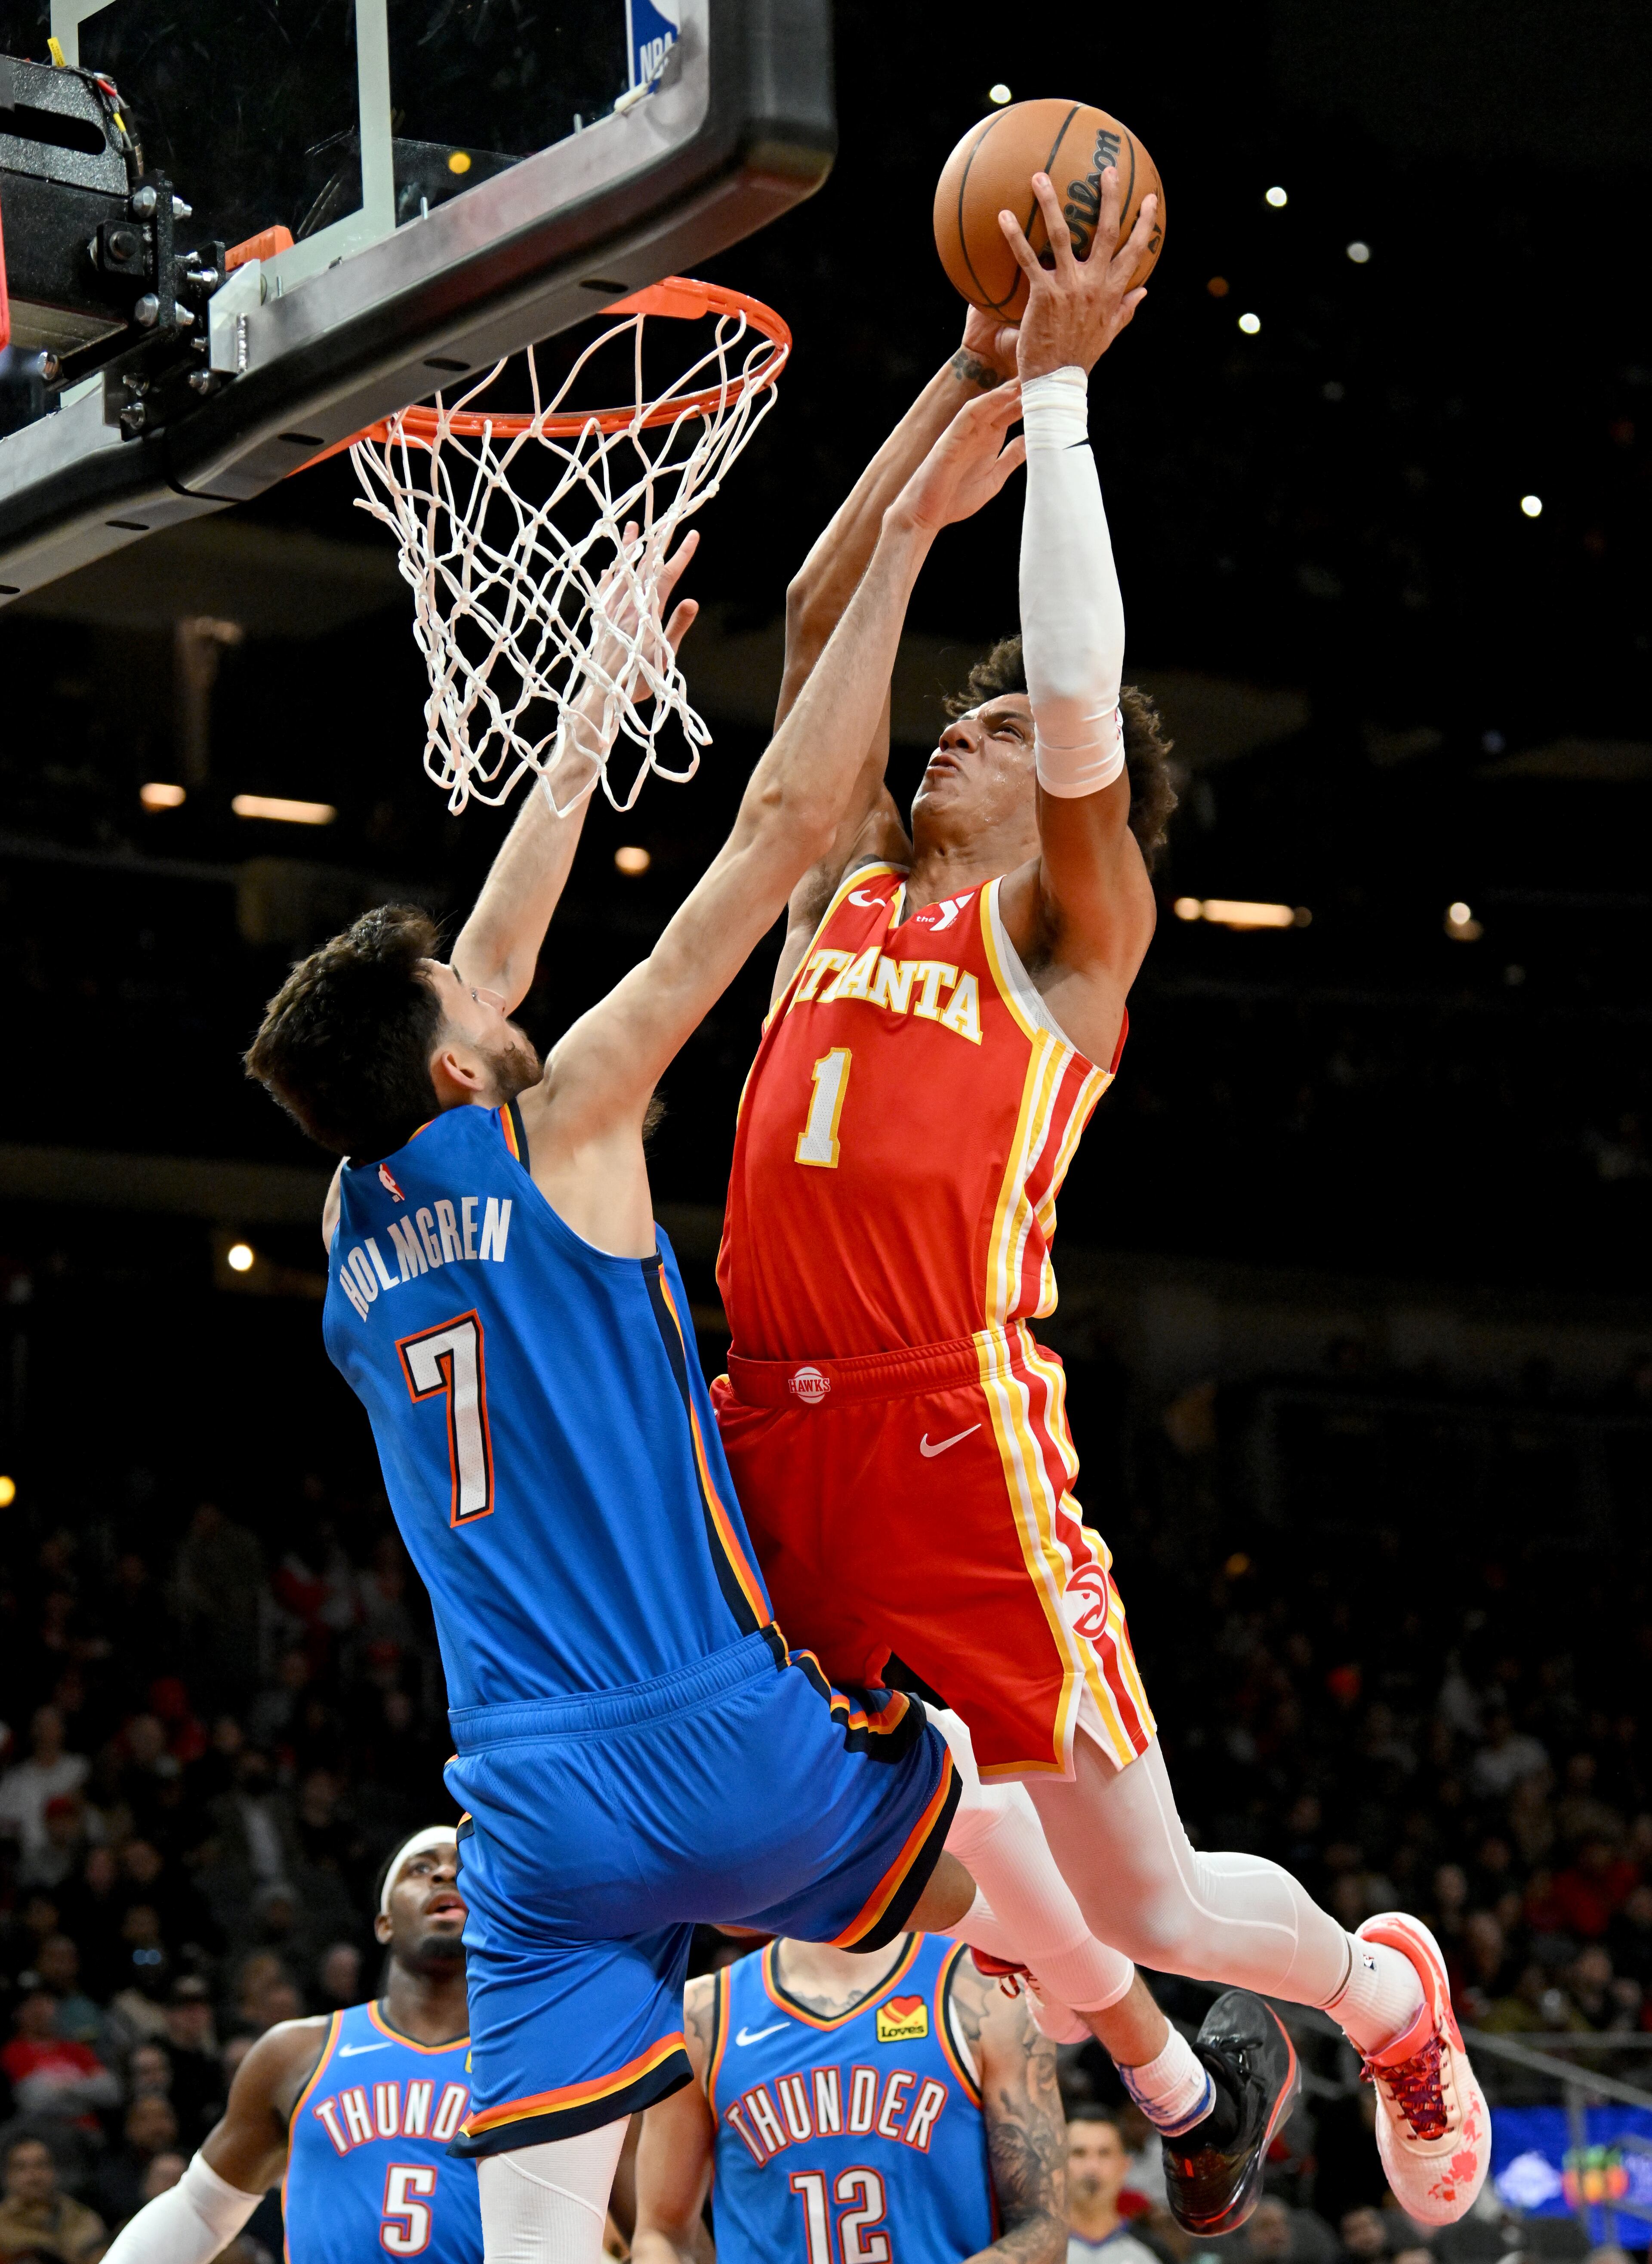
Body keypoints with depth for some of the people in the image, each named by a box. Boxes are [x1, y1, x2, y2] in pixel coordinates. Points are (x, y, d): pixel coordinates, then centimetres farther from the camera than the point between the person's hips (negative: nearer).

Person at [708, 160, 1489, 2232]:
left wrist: (1056, 391, -5)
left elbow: (1078, 683, -10)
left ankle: (1385, 1994, 31)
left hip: (952, 1426, -6)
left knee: (1142, 1903, -1)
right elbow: (824, 616, 17)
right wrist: (968, 375, 15)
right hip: (767, 1430, 6)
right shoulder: (848, 888, 18)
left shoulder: (1074, 931, 4)